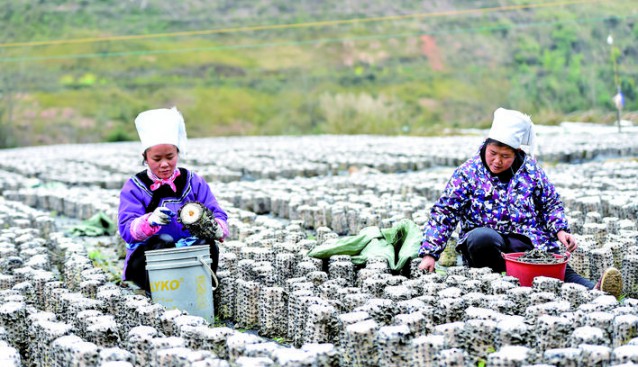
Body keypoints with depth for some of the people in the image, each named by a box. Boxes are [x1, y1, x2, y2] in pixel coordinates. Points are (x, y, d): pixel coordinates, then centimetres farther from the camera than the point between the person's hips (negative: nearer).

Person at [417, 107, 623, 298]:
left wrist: (561, 230, -1)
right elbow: (443, 213, 0)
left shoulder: (531, 170, 10)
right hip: (487, 244, -1)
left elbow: (551, 204, 20)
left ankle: (593, 291, -56)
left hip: (530, 242, 1)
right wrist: (429, 254, -10)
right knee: (482, 236, -40)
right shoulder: (468, 173, 2)